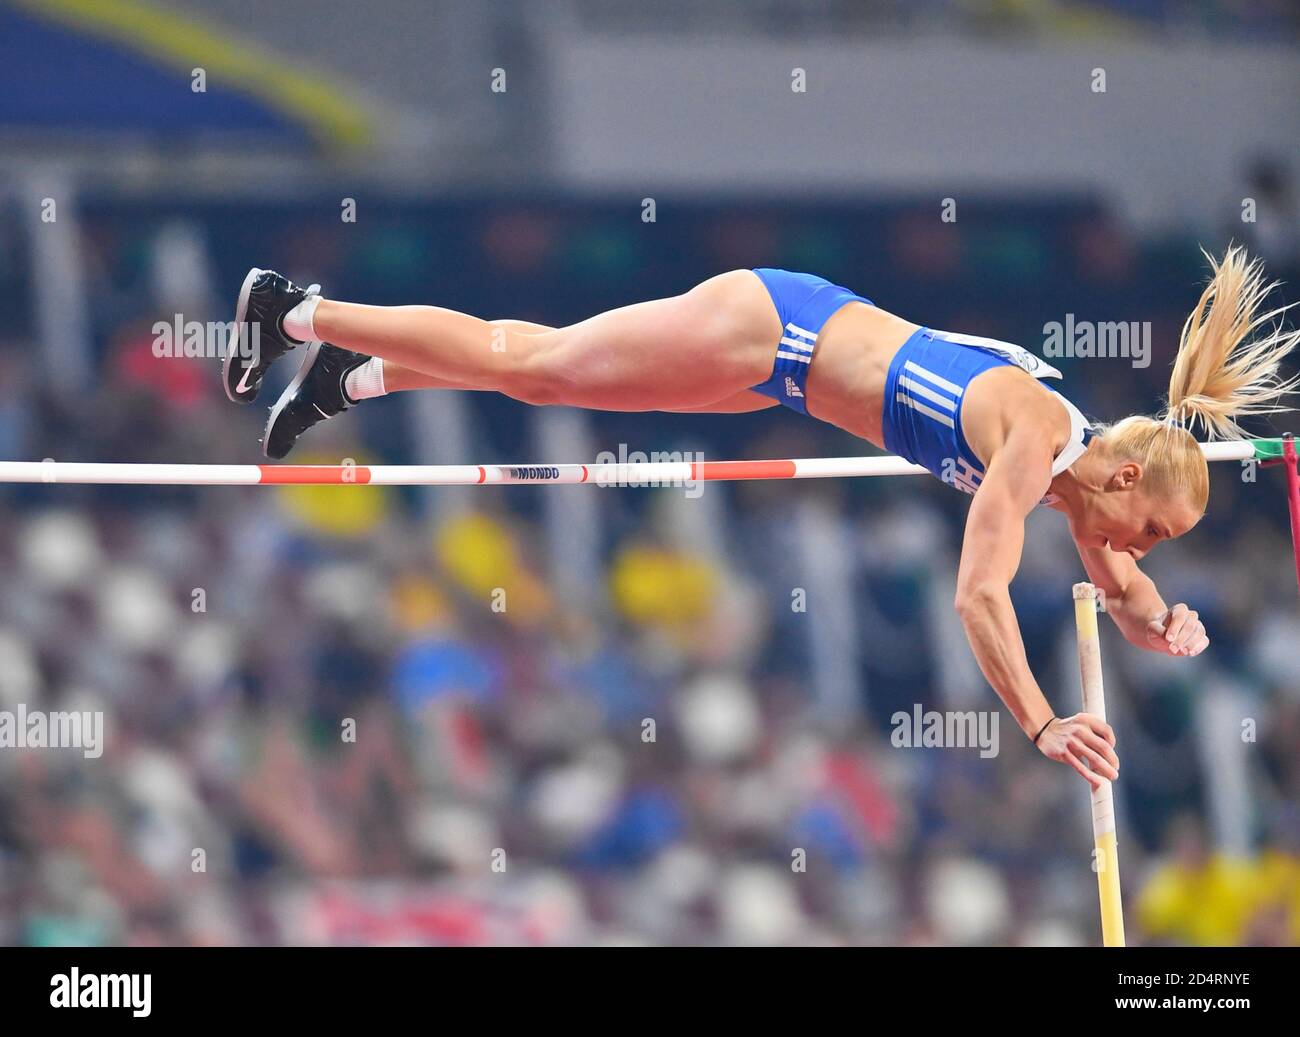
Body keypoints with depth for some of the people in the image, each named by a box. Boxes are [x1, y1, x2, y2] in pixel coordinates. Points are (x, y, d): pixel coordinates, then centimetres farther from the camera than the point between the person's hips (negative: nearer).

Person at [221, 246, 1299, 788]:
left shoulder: (1085, 454, -3)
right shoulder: (1034, 439, -27)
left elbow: (1121, 585, 12)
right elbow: (979, 594, -33)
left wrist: (1161, 620, -10)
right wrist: (1042, 725, -35)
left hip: (791, 351, 7)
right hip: (766, 328, -7)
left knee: (537, 367, 20)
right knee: (522, 363, 5)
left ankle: (353, 377, 35)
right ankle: (301, 313, 18)